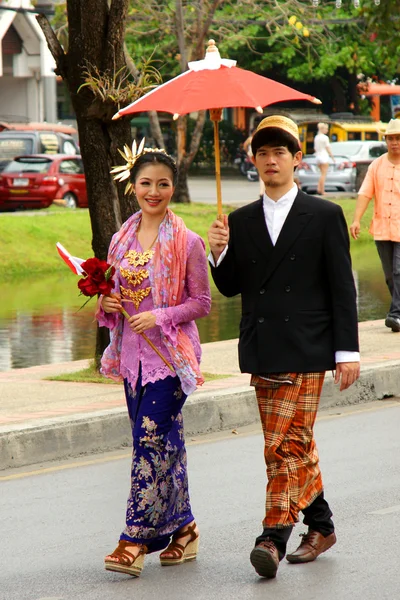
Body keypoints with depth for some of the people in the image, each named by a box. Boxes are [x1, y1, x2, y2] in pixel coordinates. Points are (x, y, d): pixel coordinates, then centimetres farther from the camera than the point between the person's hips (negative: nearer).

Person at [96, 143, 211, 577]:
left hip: (170, 352, -6)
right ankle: (181, 526, 21)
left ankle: (135, 540, -12)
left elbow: (201, 303, -5)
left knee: (151, 442, -11)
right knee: (165, 444, 10)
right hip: (133, 352, 6)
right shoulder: (121, 239, 9)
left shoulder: (187, 243, -6)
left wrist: (160, 317, -18)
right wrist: (106, 304, -4)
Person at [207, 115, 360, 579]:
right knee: (294, 444, 12)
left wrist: (347, 351, -5)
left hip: (305, 350, -4)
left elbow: (342, 289, -1)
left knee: (288, 445, -12)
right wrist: (220, 254, -7)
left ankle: (274, 537, -15)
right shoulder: (241, 222, 11)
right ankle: (320, 526, 25)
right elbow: (230, 287, 13)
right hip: (262, 352, 5)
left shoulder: (324, 217, 0)